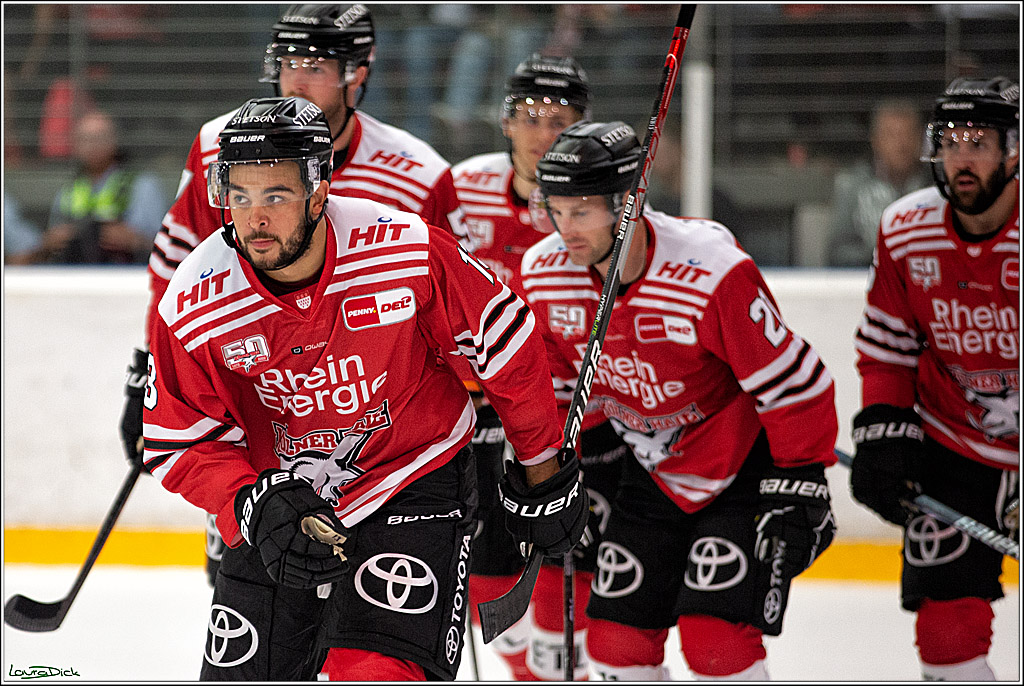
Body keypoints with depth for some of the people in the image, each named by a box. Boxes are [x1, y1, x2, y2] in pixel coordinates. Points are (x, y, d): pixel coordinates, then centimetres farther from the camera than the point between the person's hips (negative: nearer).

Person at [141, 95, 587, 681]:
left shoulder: (410, 253, -23)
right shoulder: (193, 306, -17)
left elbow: (504, 342, -6)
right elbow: (181, 443, -7)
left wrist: (543, 468, 4)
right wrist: (254, 506, -25)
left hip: (415, 489, -3)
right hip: (279, 501, 3)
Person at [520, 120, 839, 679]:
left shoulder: (712, 273, -30)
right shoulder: (543, 273, -12)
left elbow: (793, 382, -21)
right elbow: (558, 384, 6)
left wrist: (799, 488, -18)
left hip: (745, 467, -6)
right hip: (654, 473, 6)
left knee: (715, 640, -17)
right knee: (615, 640, 4)